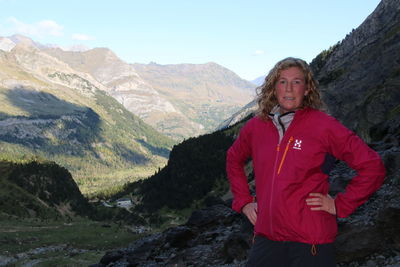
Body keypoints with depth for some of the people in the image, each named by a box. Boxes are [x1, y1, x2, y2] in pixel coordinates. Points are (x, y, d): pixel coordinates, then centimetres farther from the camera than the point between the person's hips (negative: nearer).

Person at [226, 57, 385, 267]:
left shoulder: (323, 125, -7)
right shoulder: (256, 127, 5)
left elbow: (372, 167, -6)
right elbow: (234, 160, 25)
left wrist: (340, 205, -7)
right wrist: (243, 201, 15)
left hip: (310, 241, -4)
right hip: (266, 238, 4)